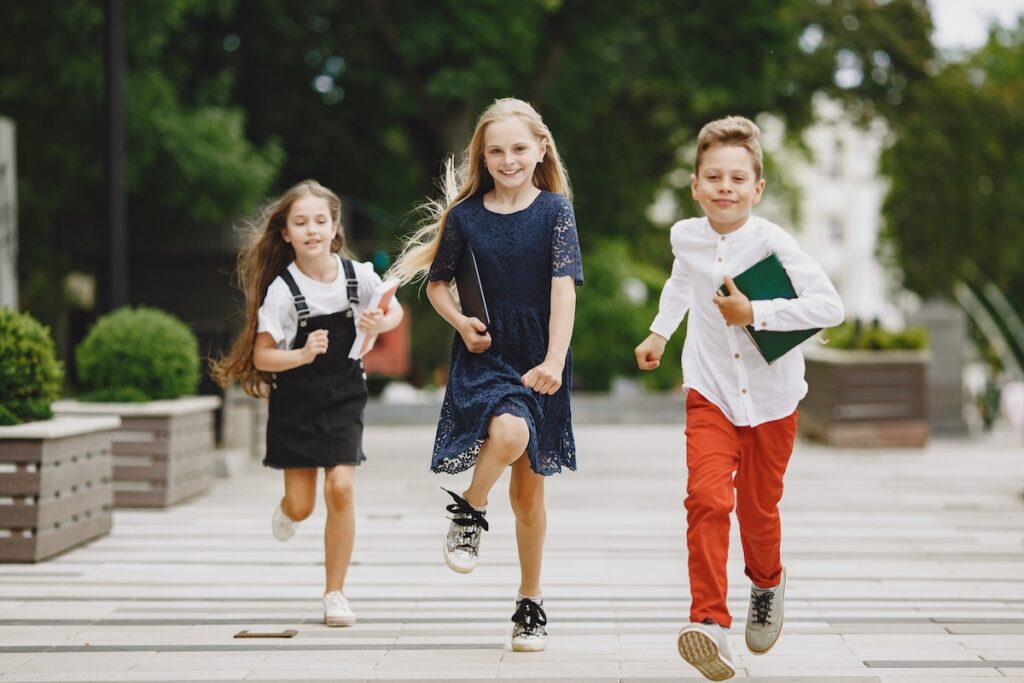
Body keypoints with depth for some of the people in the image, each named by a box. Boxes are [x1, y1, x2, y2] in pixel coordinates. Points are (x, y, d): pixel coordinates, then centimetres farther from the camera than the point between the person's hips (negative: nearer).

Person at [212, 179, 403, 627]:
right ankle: (288, 511, 42)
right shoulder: (281, 290, -14)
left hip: (344, 399, 1)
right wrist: (302, 355, -30)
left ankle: (335, 593, 1)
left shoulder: (358, 275, -7)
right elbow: (261, 356, -12)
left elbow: (395, 311, 11)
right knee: (301, 505, -1)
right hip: (296, 402, -1)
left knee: (340, 487, -13)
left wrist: (380, 323, -12)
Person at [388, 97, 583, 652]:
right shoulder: (464, 215, 1)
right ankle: (468, 512, -6)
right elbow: (437, 282, 14)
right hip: (483, 355, -1)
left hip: (539, 362, 1)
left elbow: (563, 289, -11)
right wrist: (459, 321, -7)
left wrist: (554, 361, -23)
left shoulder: (555, 210, -3)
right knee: (508, 430, -34)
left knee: (529, 491, 8)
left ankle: (531, 604, 24)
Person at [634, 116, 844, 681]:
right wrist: (659, 331, 22)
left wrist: (754, 313, -28)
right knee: (707, 498, -19)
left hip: (771, 395, -1)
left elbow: (830, 307, -27)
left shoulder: (771, 242, -19)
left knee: (758, 507, 13)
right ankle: (709, 622, -20)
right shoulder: (686, 236, -5)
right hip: (711, 393, 2)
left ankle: (767, 581, 46)